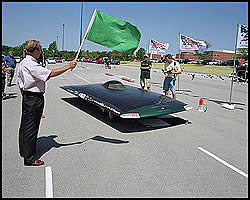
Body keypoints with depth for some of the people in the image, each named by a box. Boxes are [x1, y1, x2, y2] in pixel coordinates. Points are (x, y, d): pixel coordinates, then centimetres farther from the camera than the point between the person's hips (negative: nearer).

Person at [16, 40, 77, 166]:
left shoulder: (22, 63, 12)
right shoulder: (31, 65, -20)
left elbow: (20, 84, 17)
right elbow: (51, 74, -27)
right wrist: (68, 67, -20)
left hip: (27, 97, 11)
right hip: (35, 99, -10)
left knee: (25, 126, 21)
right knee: (31, 128, -2)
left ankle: (24, 151, 38)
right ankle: (29, 158, 8)